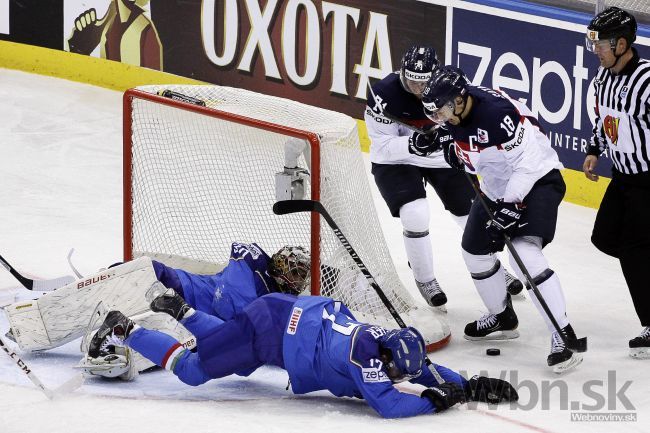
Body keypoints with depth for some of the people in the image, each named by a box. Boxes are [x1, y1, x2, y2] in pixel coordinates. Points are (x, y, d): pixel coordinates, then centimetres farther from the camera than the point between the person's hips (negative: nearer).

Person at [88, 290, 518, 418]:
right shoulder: (363, 357, -32)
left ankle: (179, 309, 47)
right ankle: (124, 331, 11)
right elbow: (389, 405, -41)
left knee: (230, 353, 34)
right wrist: (435, 401, -32)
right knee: (193, 368, 0)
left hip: (294, 314, 8)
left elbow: (428, 372, 3)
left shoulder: (390, 349, -9)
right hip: (269, 324, -8)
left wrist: (470, 386, -10)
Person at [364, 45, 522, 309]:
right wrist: (412, 144, -41)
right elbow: (382, 145, -24)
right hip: (395, 161, -3)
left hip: (442, 158, 3)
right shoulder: (384, 94, -28)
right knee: (415, 215, -22)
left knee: (472, 214, 8)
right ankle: (424, 279, 2)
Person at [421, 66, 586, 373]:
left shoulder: (497, 112, -31)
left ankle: (564, 336, -24)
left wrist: (512, 205, -29)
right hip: (498, 187, 10)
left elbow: (527, 161, -28)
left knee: (525, 253, -25)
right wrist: (453, 151, -7)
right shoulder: (455, 116, -5)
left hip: (537, 178, -10)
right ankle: (503, 318, 39)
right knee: (475, 250, 17)